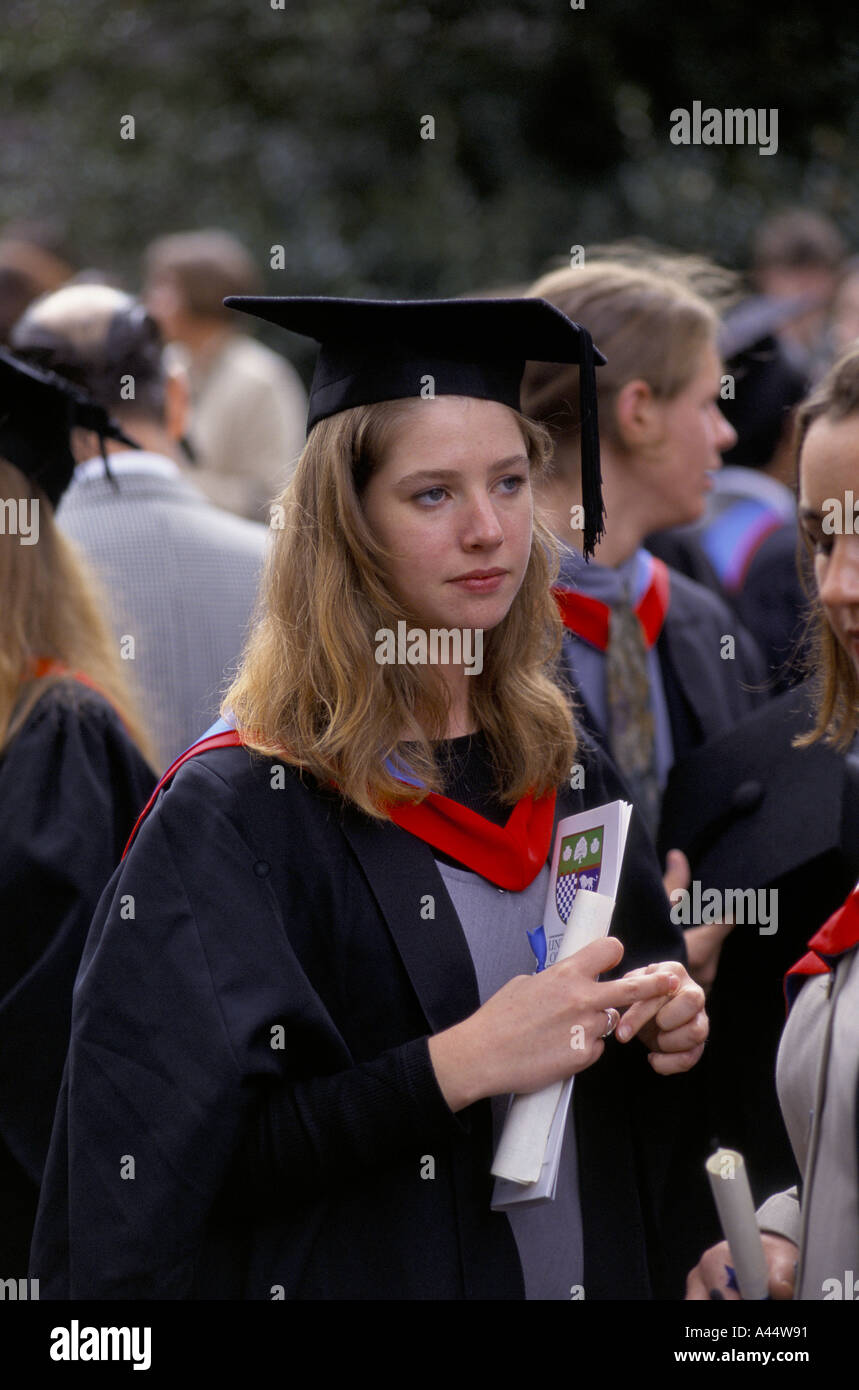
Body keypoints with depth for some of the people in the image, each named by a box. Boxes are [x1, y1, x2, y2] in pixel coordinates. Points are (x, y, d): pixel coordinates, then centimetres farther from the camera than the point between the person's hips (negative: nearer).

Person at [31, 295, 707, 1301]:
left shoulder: (568, 777, 1)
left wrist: (666, 1030, -6)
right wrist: (463, 1063, -28)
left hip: (587, 1268, 6)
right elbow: (196, 1158, -22)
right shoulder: (234, 812, -17)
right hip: (366, 1272, -6)